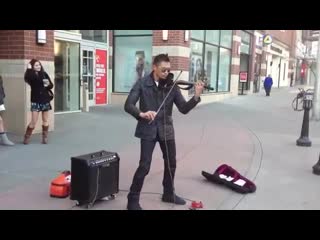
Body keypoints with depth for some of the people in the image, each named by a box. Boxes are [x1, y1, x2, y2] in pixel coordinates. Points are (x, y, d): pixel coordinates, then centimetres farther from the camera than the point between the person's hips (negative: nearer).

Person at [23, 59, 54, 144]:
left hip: (45, 100, 3)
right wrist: (29, 69, -19)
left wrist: (48, 84, -15)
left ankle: (45, 138, 19)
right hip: (36, 100, -3)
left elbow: (51, 85, 6)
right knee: (33, 122, -4)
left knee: (45, 120, 9)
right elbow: (27, 78, -28)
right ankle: (26, 137, 12)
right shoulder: (31, 75, -4)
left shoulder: (44, 74, 4)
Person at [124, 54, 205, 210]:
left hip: (166, 129, 4)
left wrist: (196, 96, -20)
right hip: (148, 130, -4)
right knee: (144, 166, -8)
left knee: (171, 163, 15)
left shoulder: (171, 86, 0)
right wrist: (141, 114, -33)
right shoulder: (142, 84, -8)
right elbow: (128, 105, -14)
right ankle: (133, 199, 10)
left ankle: (168, 193, 37)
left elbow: (184, 109, -4)